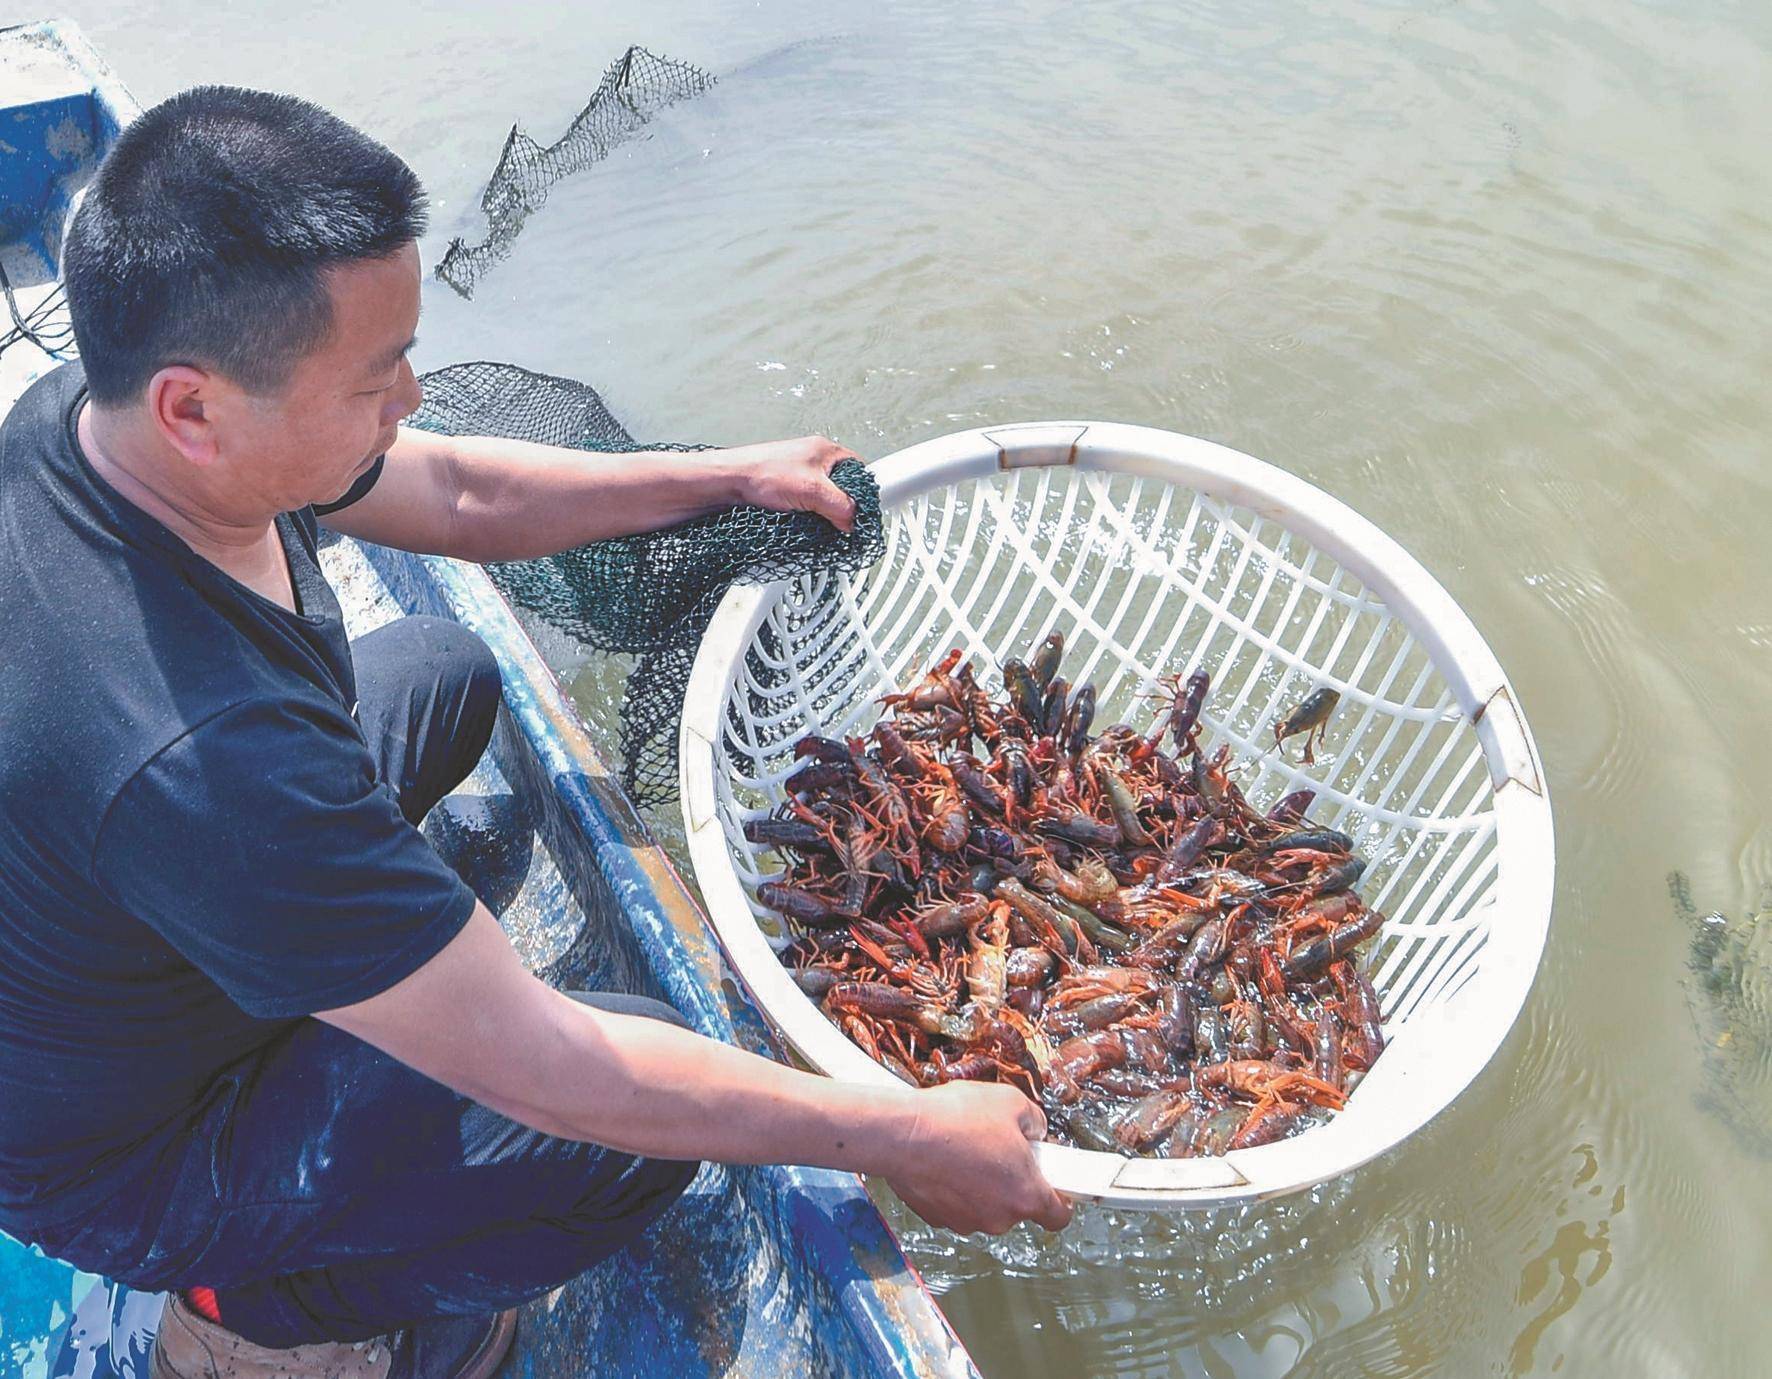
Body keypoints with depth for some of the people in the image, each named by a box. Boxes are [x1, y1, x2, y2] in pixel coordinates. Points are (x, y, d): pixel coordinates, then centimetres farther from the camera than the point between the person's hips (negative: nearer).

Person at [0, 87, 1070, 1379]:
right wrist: (904, 1138, -27)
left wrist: (733, 476, 2)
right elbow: (540, 1068, -36)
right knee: (654, 1124, -14)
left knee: (443, 672, 14)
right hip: (120, 1157, -7)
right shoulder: (198, 757, -44)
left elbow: (458, 494, -4)